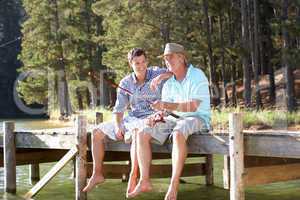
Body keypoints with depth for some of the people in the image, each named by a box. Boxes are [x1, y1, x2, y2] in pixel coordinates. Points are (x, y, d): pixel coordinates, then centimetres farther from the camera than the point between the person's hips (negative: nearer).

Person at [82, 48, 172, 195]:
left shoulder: (156, 73, -5)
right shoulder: (125, 83, 6)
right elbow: (118, 110, 8)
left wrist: (162, 76, -36)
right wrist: (117, 126, -10)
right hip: (130, 119, 6)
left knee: (137, 132, -40)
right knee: (97, 132, -2)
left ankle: (133, 178, -36)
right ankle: (97, 175, 4)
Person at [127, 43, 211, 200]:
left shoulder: (197, 75, -9)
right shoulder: (169, 83, 14)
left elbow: (193, 106, -20)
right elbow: (165, 108, 9)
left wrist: (167, 106, -28)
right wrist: (158, 115, -15)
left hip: (198, 118, -7)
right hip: (176, 119, 7)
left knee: (178, 134, -40)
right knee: (142, 134, -10)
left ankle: (174, 186, -39)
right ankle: (144, 182, -13)